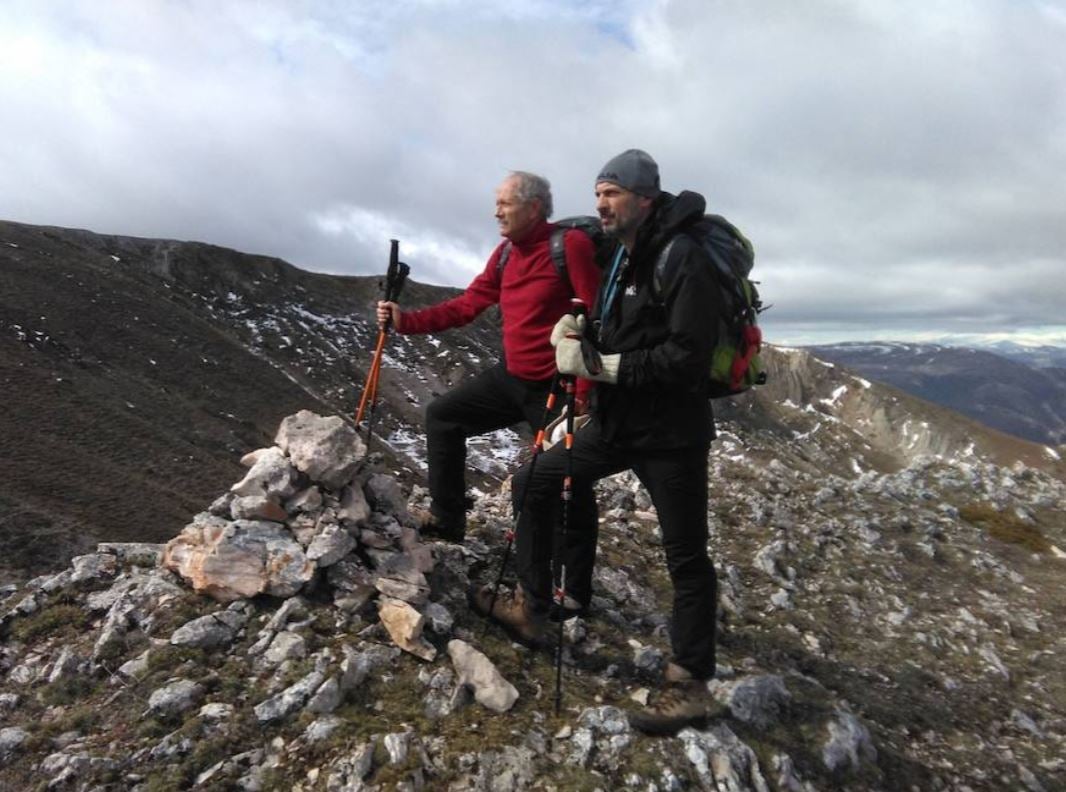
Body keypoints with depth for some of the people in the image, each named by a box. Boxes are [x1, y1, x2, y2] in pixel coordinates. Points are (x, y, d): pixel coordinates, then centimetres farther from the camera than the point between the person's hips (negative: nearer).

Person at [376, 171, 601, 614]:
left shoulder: (571, 245, -16)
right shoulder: (504, 254, 7)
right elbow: (465, 307, 7)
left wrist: (583, 393, -25)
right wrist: (405, 320, -4)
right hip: (511, 377, 8)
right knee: (443, 415, 10)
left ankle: (577, 591, 17)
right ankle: (448, 517, 21)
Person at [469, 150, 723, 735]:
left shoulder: (681, 258, -17)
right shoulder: (621, 257, 11)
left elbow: (687, 357, -25)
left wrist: (601, 367, -23)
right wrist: (577, 329, -1)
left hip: (670, 433, -9)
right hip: (616, 422, 9)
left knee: (686, 558, 2)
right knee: (535, 482, 10)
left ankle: (690, 686, 18)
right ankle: (529, 608, 23)